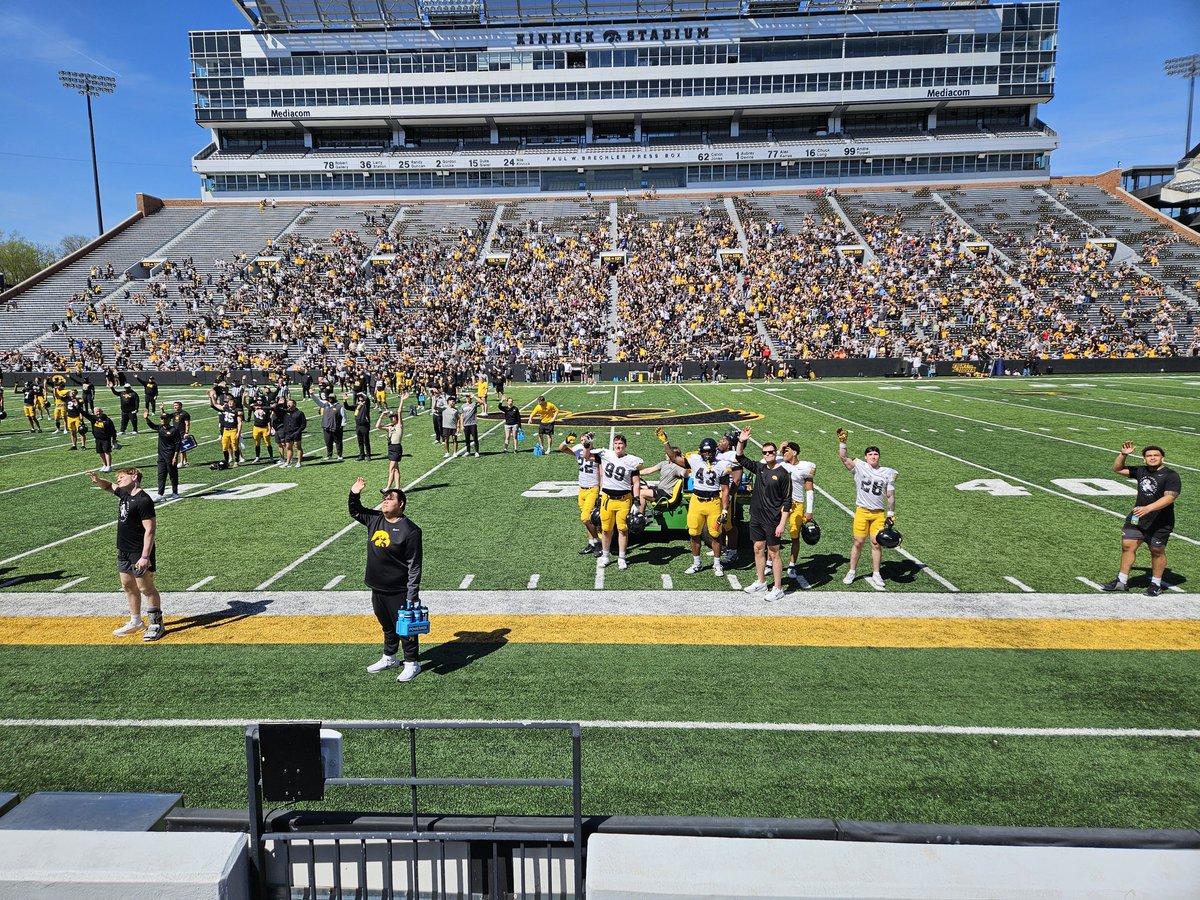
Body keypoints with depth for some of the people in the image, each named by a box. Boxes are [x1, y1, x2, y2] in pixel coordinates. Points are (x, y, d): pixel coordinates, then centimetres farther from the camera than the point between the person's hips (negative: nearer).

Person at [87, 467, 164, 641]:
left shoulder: (143, 501, -20)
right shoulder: (124, 493, 7)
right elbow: (109, 486, 29)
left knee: (146, 588, -2)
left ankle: (156, 624, 7)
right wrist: (98, 481, 4)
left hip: (139, 553, -9)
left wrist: (145, 556, -26)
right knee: (128, 586, 17)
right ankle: (136, 622, 31)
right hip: (123, 551, 9)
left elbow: (150, 530, -22)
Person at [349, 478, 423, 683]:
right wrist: (354, 494, 1)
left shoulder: (410, 530, -17)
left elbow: (414, 565, -16)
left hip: (399, 592, -7)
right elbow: (355, 512, 22)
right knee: (387, 626, 23)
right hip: (378, 589, 7)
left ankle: (411, 664, 21)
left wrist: (412, 595, -18)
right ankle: (389, 658, 41)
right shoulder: (375, 519, 3)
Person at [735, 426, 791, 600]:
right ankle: (760, 582, 29)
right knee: (758, 549, 15)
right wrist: (741, 442, -5)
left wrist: (782, 523, -16)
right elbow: (741, 458, 11)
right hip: (756, 517, 6)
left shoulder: (783, 474, -11)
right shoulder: (760, 468, 5)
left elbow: (787, 502, -11)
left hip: (772, 520, -6)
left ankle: (778, 588, 11)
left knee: (773, 553, 1)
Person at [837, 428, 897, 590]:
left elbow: (890, 496, 6)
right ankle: (851, 572, 14)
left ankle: (876, 574, 14)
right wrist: (842, 442, -20)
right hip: (862, 511, -1)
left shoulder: (888, 473, 4)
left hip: (879, 513, 1)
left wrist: (891, 515, 4)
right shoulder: (859, 467, 1)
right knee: (858, 542, 1)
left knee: (876, 543, 3)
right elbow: (843, 458, -11)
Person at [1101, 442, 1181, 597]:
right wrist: (1123, 454, 2)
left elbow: (1170, 497, -22)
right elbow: (1117, 469, 18)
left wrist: (1148, 508, -33)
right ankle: (1122, 581, 9)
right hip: (1136, 518, 5)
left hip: (1160, 523, -5)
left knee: (1157, 551, 6)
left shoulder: (1171, 475, -11)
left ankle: (1156, 584, 21)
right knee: (1127, 546, 1)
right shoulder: (1141, 471, 8)